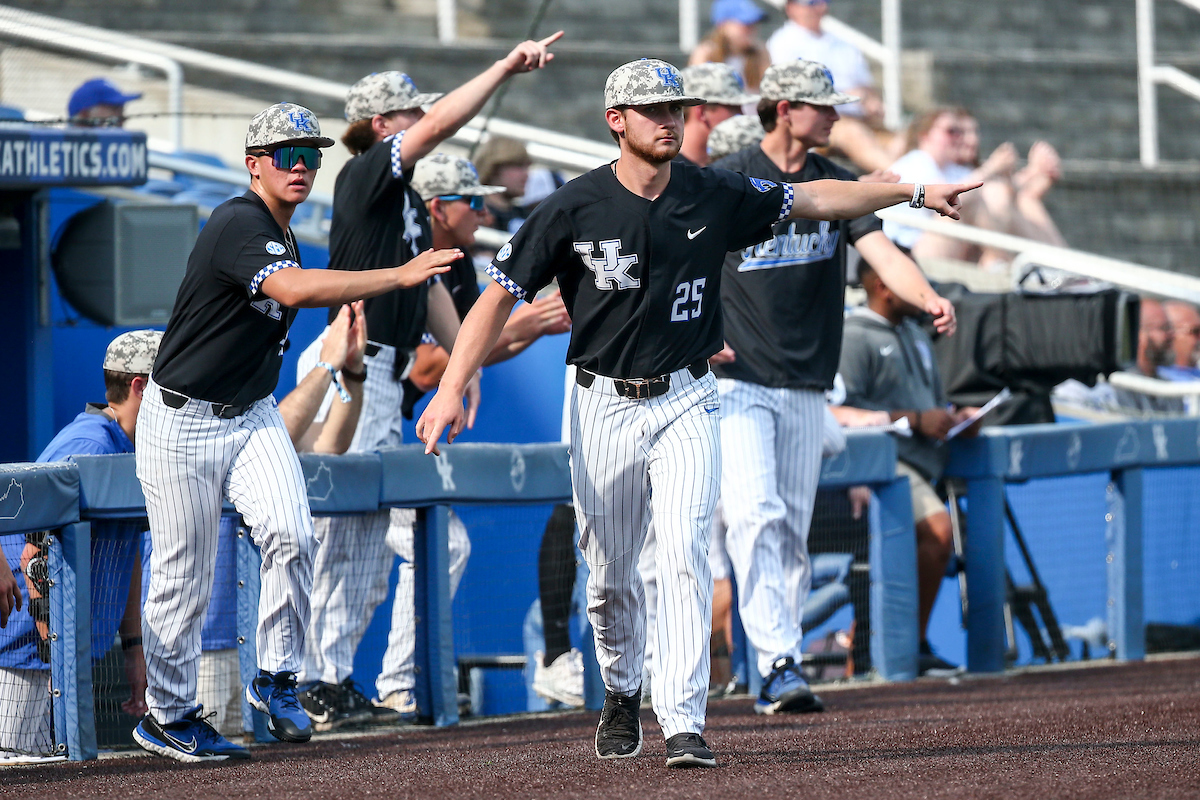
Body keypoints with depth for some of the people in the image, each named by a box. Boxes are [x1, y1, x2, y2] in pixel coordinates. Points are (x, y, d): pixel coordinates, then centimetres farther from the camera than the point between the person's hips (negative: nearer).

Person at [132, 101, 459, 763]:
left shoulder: (280, 237, 9)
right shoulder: (239, 224, -20)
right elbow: (293, 290, -37)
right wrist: (399, 276, -39)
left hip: (252, 415, 7)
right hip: (181, 422, -7)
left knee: (292, 536, -17)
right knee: (182, 579, -1)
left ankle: (275, 680, -3)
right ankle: (168, 717, 14)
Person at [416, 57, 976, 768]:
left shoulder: (714, 196, -3)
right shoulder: (574, 209, -10)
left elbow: (812, 199, 10)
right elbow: (501, 294, -9)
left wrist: (914, 193, 9)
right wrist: (452, 388, -18)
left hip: (686, 402, 0)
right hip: (604, 407, 0)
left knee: (686, 560, -14)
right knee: (610, 574, 9)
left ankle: (684, 727, -15)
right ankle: (623, 694, 36)